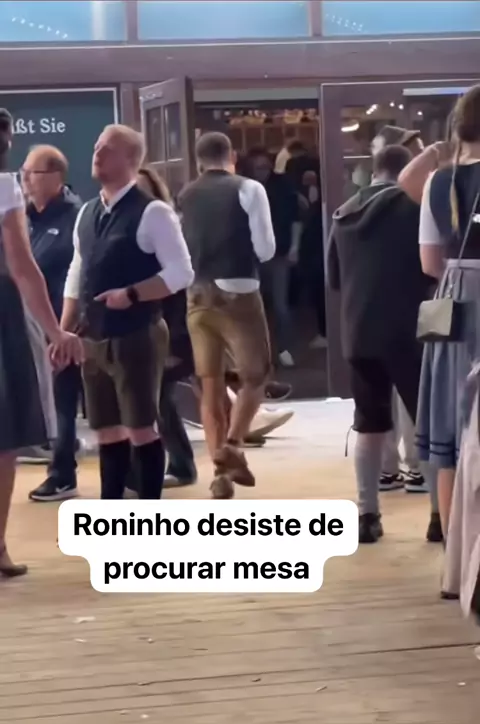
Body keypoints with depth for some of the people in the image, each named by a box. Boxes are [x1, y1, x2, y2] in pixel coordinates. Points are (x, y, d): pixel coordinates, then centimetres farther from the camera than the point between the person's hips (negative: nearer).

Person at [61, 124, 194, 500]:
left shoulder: (152, 212, -10)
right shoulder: (87, 214, 12)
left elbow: (181, 273, -14)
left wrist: (131, 294, -21)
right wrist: (63, 333, 13)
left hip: (136, 337, -7)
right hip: (93, 340, 7)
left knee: (141, 428, -1)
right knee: (108, 431, 13)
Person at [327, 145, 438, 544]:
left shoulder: (345, 214, 11)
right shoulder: (412, 204, -6)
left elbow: (333, 278, 18)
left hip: (358, 332, 5)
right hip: (405, 330, -5)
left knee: (370, 424, 11)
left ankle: (367, 514, 11)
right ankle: (442, 512, 2)